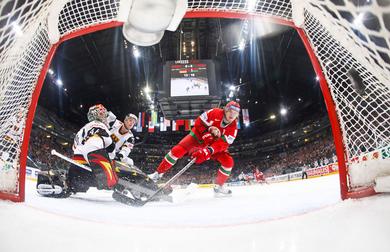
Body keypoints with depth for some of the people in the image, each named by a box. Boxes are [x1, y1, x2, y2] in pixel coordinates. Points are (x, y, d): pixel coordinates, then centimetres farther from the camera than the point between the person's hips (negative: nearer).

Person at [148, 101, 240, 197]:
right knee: (178, 150, -22)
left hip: (215, 144, 3)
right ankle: (158, 174, -10)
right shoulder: (215, 113, -21)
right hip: (198, 136, -2)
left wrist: (208, 151, -42)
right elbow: (198, 123, -14)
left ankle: (219, 186, 5)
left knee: (229, 162, -15)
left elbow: (223, 144, -28)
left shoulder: (233, 127, -17)